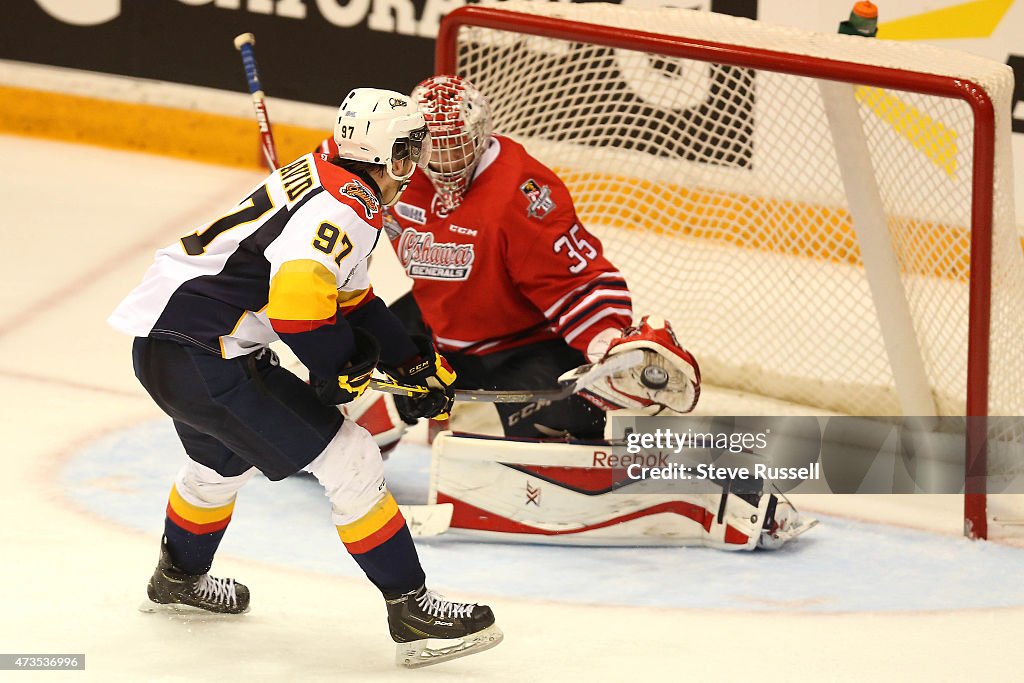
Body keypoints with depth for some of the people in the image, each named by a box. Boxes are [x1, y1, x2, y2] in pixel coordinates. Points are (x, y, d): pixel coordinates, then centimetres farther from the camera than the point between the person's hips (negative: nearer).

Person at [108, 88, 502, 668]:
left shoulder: (328, 181, 14)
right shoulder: (347, 206, -18)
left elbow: (352, 299, 26)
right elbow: (299, 291, -33)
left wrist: (417, 363, 22)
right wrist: (339, 366, -16)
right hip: (198, 355, -10)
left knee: (226, 459, 36)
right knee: (347, 459, -8)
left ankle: (178, 578, 60)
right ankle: (411, 610, -6)